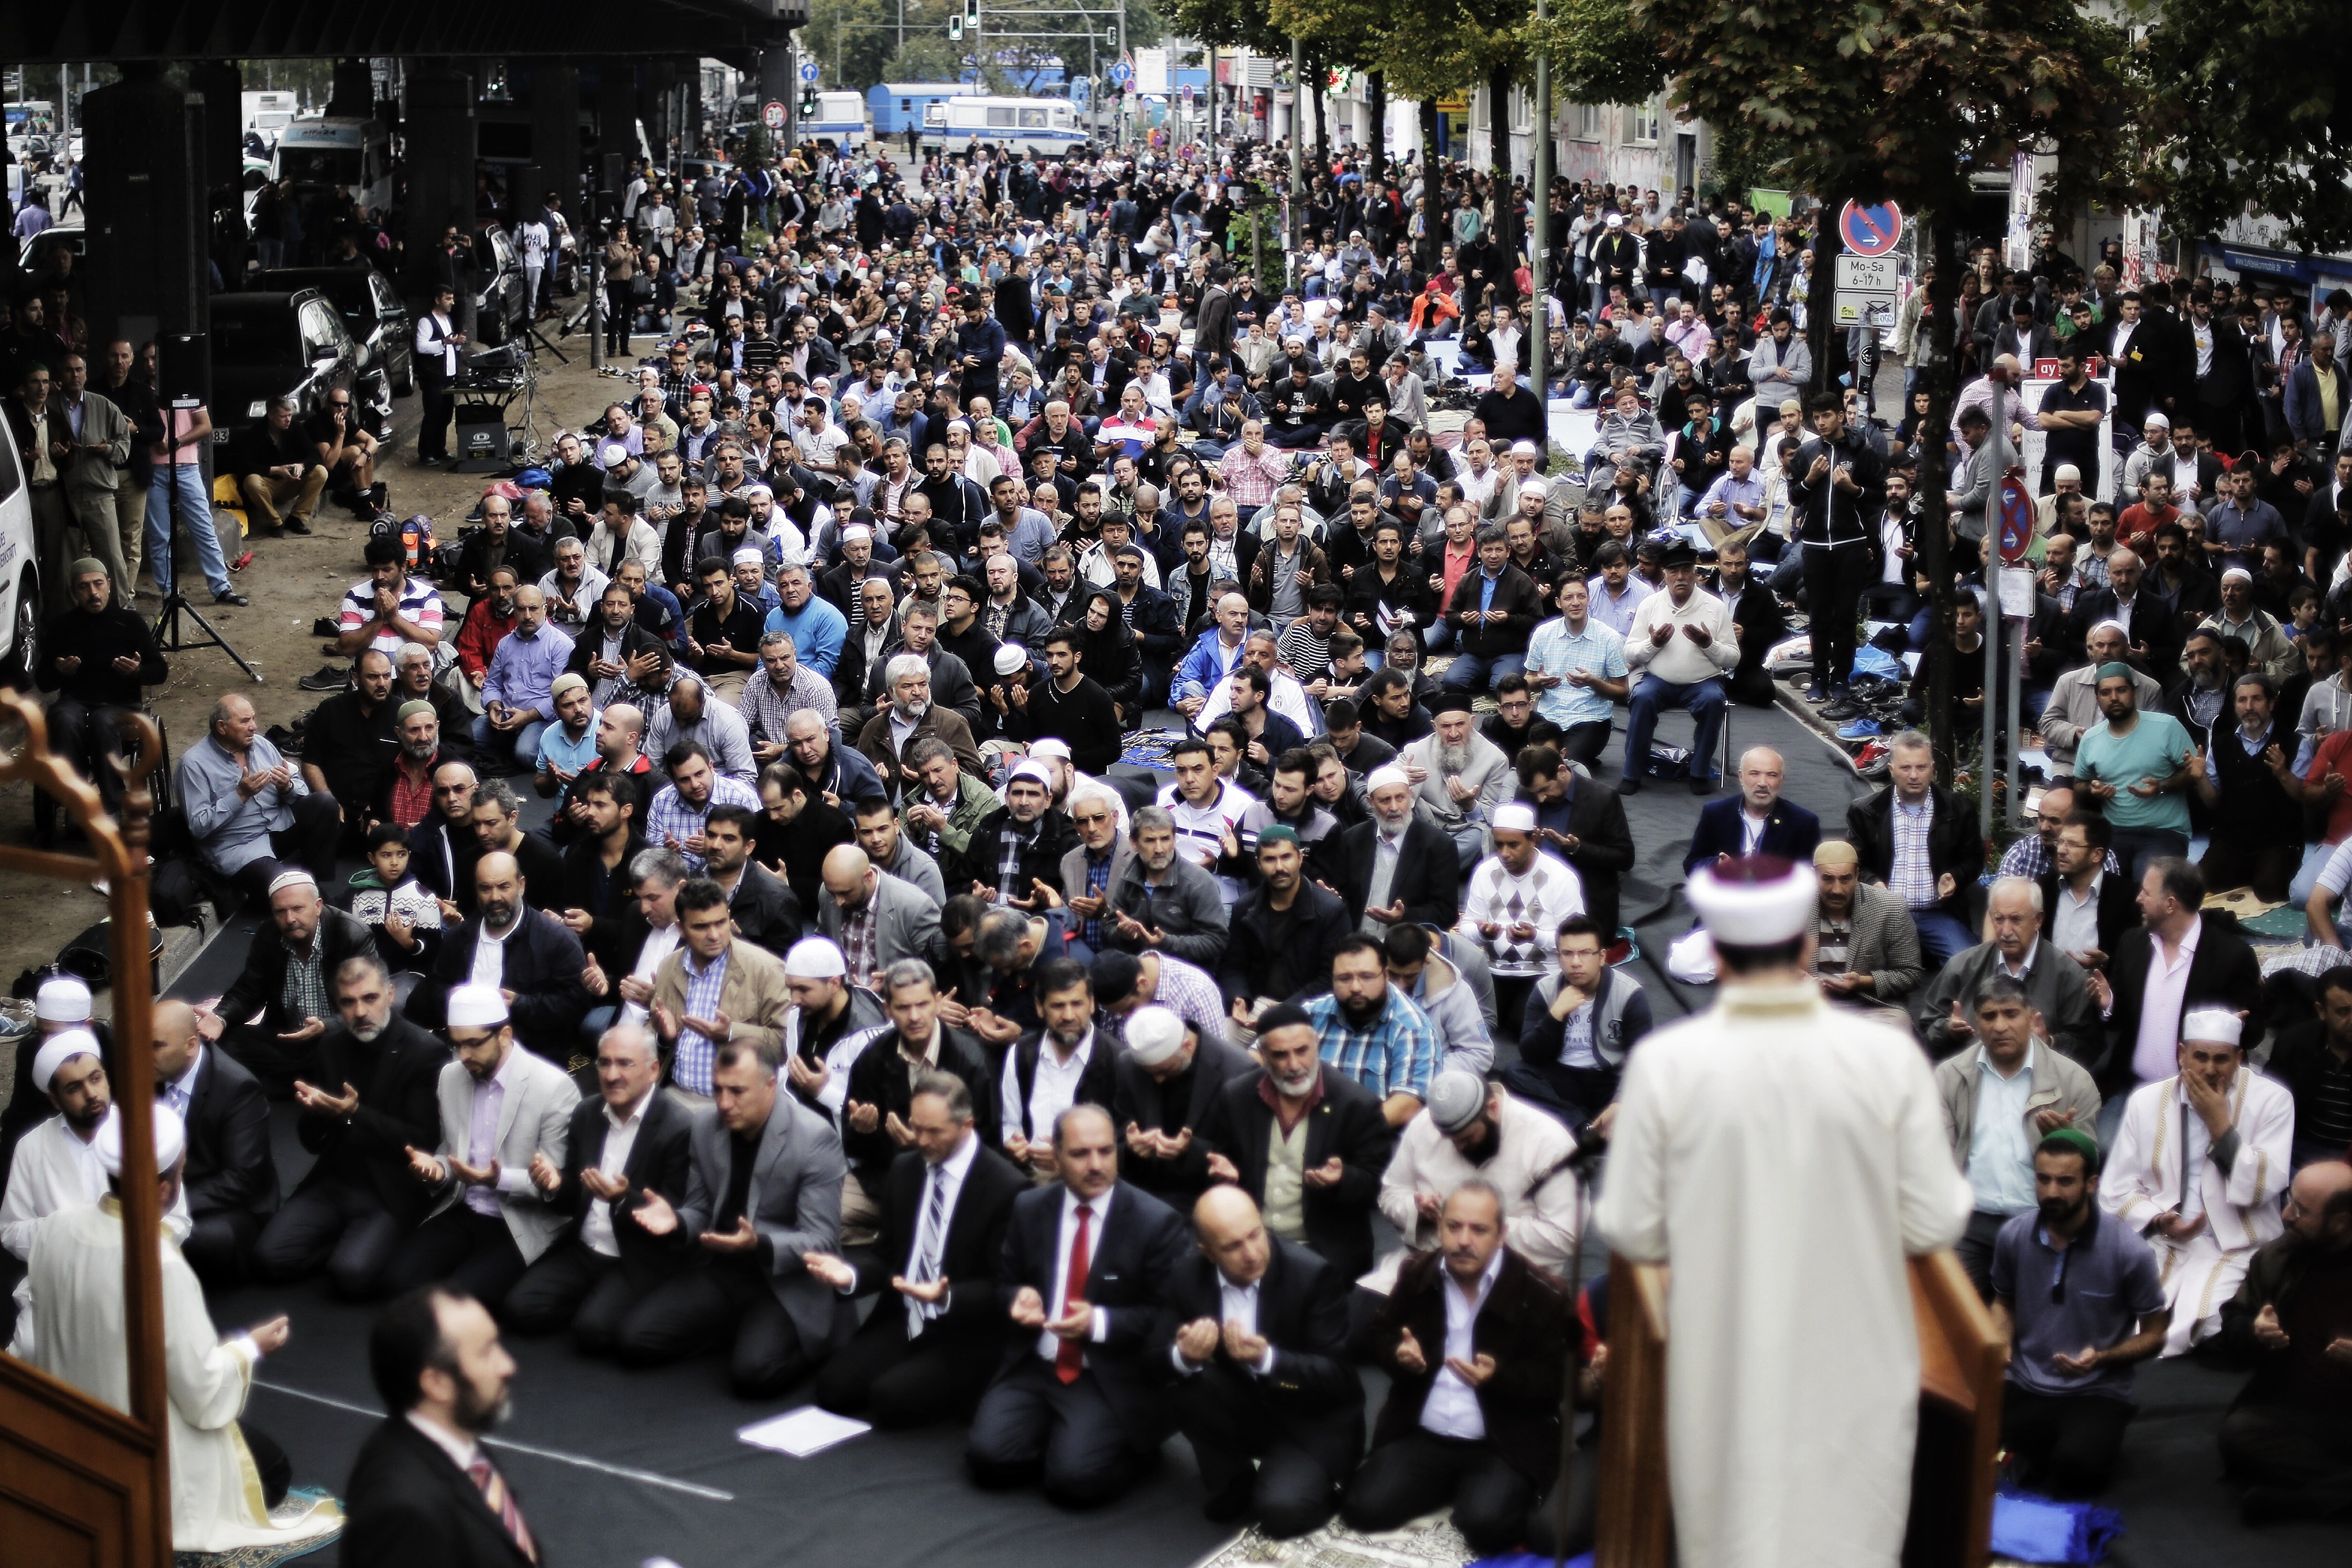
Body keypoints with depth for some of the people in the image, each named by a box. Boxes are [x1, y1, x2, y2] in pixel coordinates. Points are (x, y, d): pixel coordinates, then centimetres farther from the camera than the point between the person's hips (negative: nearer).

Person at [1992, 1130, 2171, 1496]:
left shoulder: (2127, 1251, -13)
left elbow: (2153, 1335, 0)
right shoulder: (2014, 1235, -3)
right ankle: (2045, 1448, 6)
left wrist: (2101, 1357, -19)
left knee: (2076, 1469, -35)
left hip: (2096, 1394, -4)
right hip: (2025, 1388, 4)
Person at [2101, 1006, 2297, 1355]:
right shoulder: (2146, 1101, 8)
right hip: (2159, 1244, 2)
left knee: (2197, 1322, -30)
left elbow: (2263, 1186, -8)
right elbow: (2116, 1189, 8)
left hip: (2237, 1248, -2)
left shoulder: (2272, 1100, 1)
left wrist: (2220, 1124, -12)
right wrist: (2159, 1220, -10)